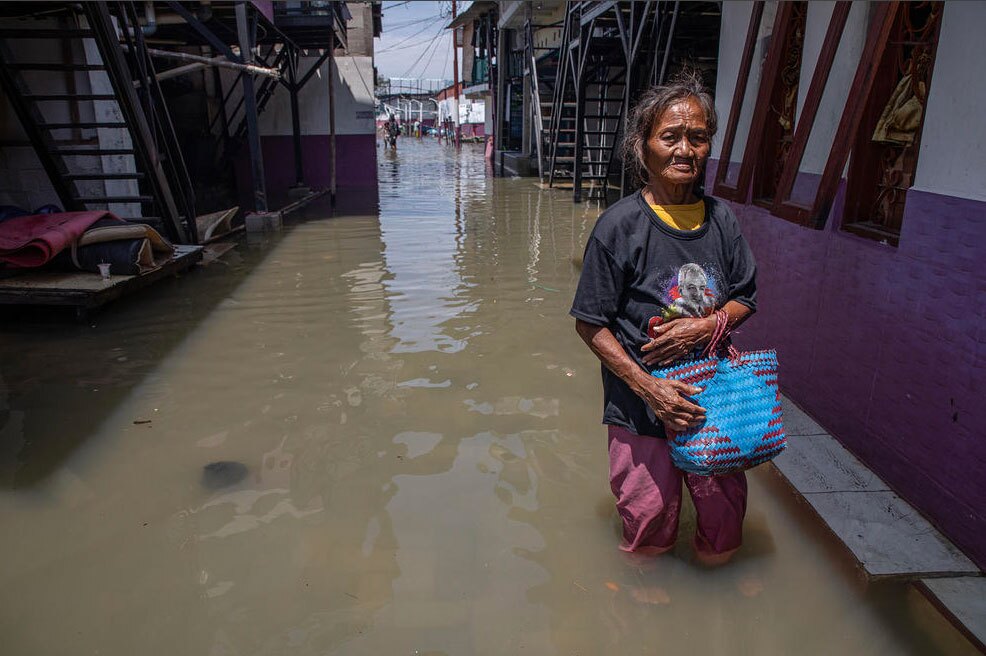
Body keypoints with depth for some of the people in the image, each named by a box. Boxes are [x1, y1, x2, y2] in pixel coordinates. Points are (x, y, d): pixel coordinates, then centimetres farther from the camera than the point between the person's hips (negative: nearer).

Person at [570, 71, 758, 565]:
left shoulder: (721, 219, 1)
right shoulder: (621, 225, -13)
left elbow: (745, 300, 11)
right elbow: (590, 324, -10)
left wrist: (706, 325, -11)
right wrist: (648, 388, -17)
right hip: (642, 401, -4)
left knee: (724, 528, 13)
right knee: (651, 524, 8)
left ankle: (715, 567, 47)